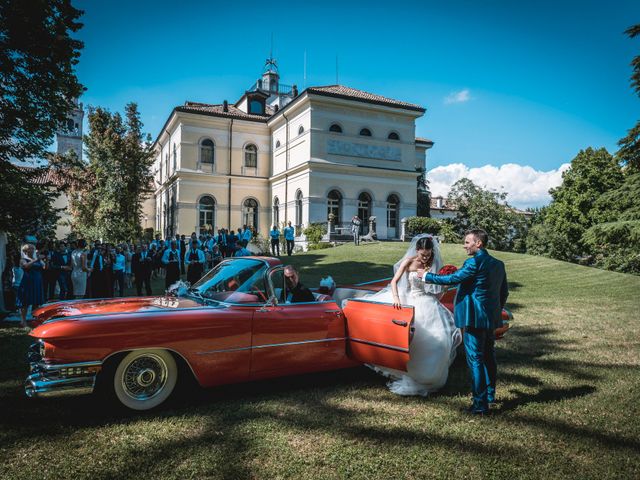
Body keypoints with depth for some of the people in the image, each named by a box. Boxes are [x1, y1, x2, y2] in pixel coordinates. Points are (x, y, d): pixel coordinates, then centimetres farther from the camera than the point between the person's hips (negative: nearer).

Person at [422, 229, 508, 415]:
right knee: (488, 357, 20)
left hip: (475, 318, -9)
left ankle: (480, 404, 4)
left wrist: (427, 276, -3)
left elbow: (452, 279, -14)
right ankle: (489, 395, 35)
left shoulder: (474, 263, -16)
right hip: (491, 318, 9)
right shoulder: (498, 264, 10)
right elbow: (504, 292, 15)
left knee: (475, 360, -2)